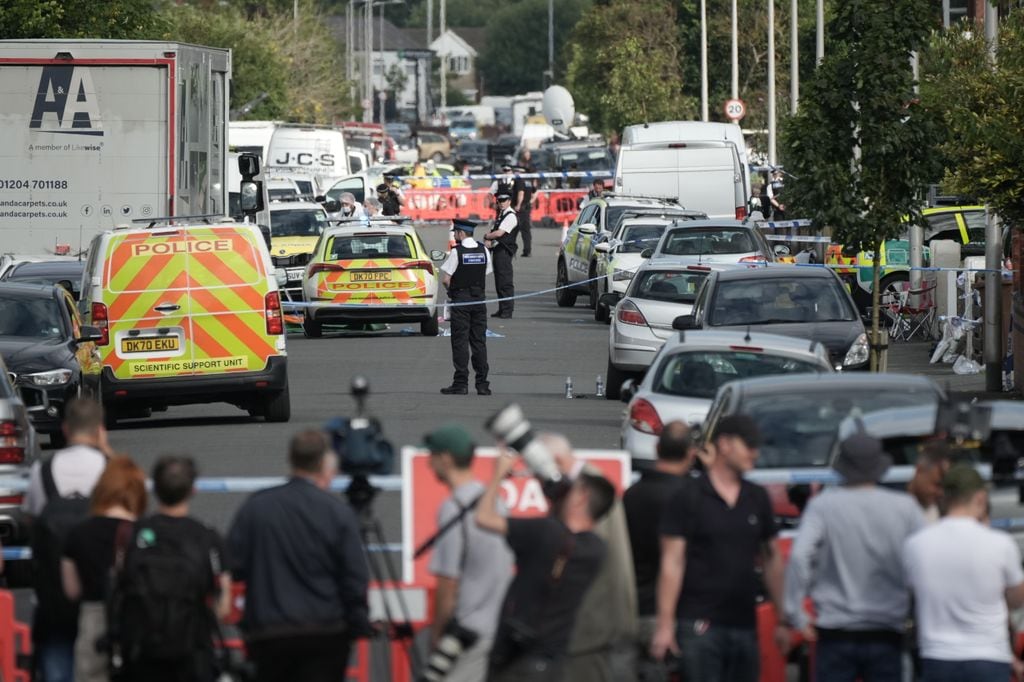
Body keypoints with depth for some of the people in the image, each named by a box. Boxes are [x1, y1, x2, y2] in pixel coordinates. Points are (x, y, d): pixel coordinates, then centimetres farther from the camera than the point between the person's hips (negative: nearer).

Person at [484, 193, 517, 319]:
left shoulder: (511, 216, -11)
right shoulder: (501, 214, 18)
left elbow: (499, 233, -18)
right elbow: (496, 232, 17)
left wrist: (487, 236, -2)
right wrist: (488, 240, -4)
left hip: (504, 251, -10)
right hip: (497, 250, 10)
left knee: (505, 282, -9)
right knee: (499, 282, 12)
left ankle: (507, 310, -7)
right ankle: (502, 309, 18)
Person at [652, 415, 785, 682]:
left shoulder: (757, 498, 11)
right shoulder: (689, 497, -5)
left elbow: (772, 560, 17)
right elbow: (672, 562, -8)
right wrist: (665, 624, -13)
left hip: (744, 625, 6)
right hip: (700, 624, -6)